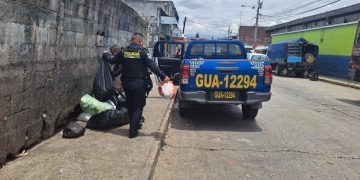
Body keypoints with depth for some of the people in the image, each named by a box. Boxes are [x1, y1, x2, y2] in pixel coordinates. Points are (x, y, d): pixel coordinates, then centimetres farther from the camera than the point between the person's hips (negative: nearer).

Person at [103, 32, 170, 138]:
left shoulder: (124, 52, 3)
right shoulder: (143, 52, -9)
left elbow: (112, 60, 15)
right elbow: (152, 66, -17)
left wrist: (105, 55, 35)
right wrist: (163, 76, -15)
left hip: (126, 83, 5)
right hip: (139, 84, -5)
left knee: (130, 105, 20)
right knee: (138, 107, 3)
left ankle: (135, 125, 34)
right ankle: (133, 130, -2)